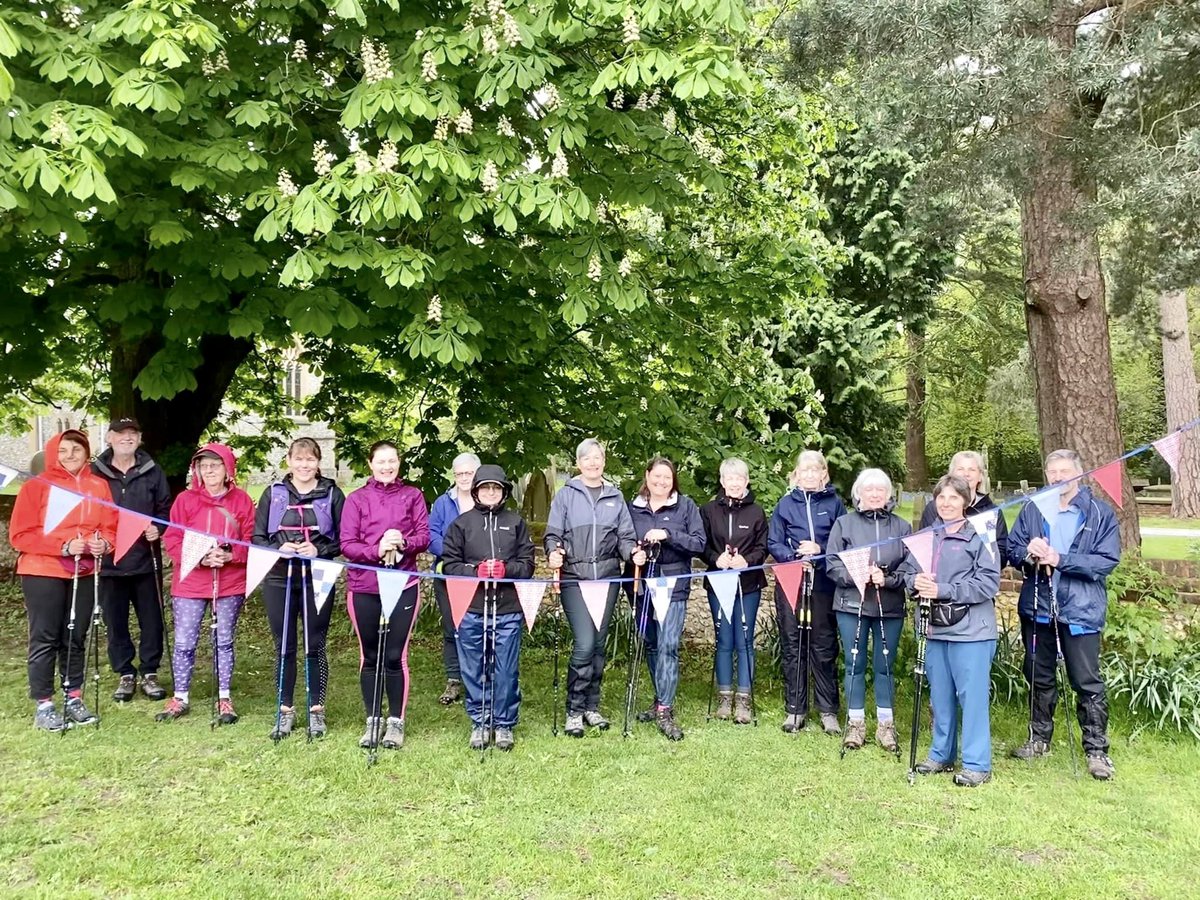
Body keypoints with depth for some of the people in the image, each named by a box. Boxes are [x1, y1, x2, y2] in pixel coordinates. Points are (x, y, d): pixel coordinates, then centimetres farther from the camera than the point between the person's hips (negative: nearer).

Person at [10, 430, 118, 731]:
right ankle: (43, 706, 6)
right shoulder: (36, 486, -5)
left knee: (75, 638, 10)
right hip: (42, 573, -3)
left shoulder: (99, 486, 5)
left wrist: (103, 543, -15)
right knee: (45, 639, 0)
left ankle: (74, 699, 19)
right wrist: (63, 546, -20)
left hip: (84, 573, 4)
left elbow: (110, 527, 8)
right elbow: (20, 534, -9)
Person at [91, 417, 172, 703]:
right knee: (116, 623, 8)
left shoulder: (153, 472, 4)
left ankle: (150, 673, 20)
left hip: (146, 561, 0)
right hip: (109, 561, 0)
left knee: (152, 621, 6)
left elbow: (166, 509, 8)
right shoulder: (94, 473, 2)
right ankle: (125, 675, 21)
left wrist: (157, 528, -10)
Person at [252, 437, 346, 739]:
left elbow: (343, 539, 1)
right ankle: (285, 710, 21)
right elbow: (257, 537, 5)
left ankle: (316, 710, 18)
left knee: (314, 646, 5)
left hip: (318, 581, -1)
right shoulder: (273, 493, 5)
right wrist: (279, 549, -13)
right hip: (279, 580, 2)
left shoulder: (332, 494, 1)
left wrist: (319, 550, -15)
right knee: (284, 647, 8)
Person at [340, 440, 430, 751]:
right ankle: (372, 720, 20)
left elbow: (424, 535, 1)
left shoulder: (412, 496, 8)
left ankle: (396, 721, 13)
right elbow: (347, 544, -2)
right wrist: (376, 550, -20)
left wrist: (403, 543, -19)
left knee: (395, 656, 0)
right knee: (370, 656, 9)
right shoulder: (356, 499, 5)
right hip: (364, 587, 1)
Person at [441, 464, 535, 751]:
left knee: (506, 671, 4)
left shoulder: (516, 522, 10)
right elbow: (449, 564, 2)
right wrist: (476, 571, -13)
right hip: (471, 609, 0)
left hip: (508, 610, 0)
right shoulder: (462, 523, 7)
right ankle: (479, 723, 22)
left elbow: (527, 564, 6)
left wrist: (505, 569, -12)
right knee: (474, 670, 7)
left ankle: (504, 724, 19)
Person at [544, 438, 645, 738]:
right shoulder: (566, 495, 5)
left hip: (607, 578, 3)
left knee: (598, 644, 9)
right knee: (584, 643, -13)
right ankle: (574, 710, 0)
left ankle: (591, 706, 22)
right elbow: (553, 534, 2)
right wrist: (553, 552, -18)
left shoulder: (616, 497, 13)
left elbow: (625, 537, 10)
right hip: (575, 578, -3)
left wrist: (633, 552, -10)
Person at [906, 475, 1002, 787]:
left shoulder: (979, 535, -6)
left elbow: (989, 582, -14)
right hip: (935, 628, 5)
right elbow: (910, 573, 14)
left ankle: (977, 764, 10)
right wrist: (916, 581, -11)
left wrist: (943, 591, -20)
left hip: (970, 630, -5)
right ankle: (941, 755, 26)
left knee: (972, 696, 0)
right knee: (940, 696, 13)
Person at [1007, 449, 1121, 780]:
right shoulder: (1032, 510, 3)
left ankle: (1097, 750, 16)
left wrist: (1060, 560, -20)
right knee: (1038, 677, 16)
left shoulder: (1100, 513, -5)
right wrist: (1028, 553, -18)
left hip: (1080, 611, -3)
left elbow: (1107, 561, -13)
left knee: (1088, 683, 3)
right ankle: (1039, 738, 31)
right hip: (1037, 608, 4)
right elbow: (1012, 549, 5)